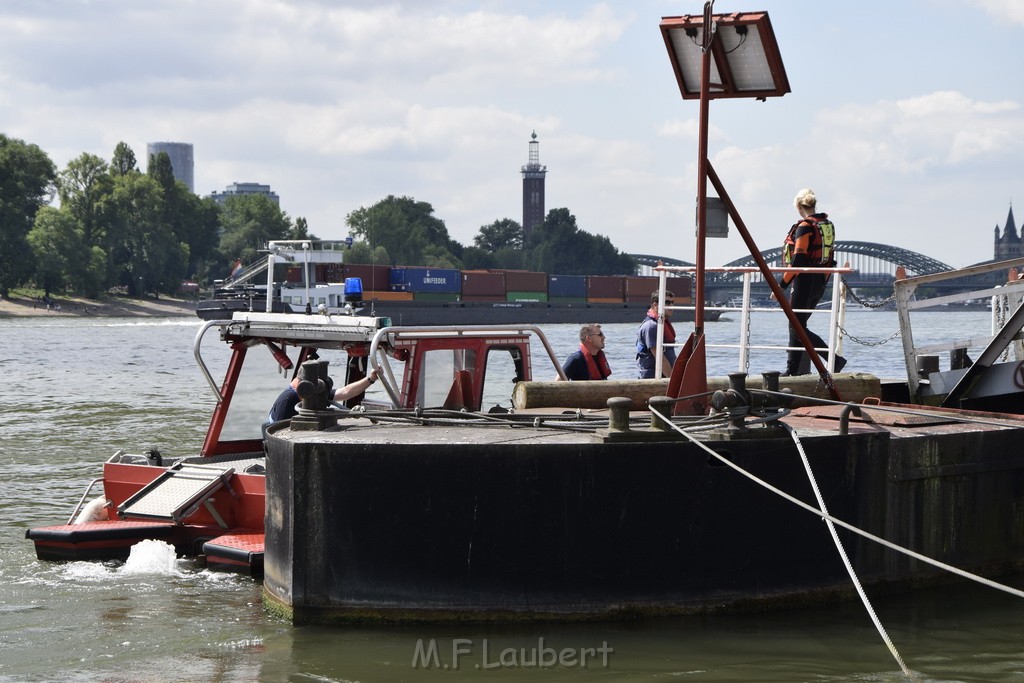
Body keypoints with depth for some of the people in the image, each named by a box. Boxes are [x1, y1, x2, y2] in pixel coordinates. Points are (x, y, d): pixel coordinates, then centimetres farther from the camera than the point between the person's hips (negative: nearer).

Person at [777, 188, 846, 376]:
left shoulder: (805, 227, -14)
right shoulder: (828, 225, 12)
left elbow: (798, 259, -19)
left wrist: (782, 284, -14)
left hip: (805, 280, -9)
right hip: (821, 281, 9)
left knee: (797, 327, -6)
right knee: (797, 325, 15)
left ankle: (834, 359, -17)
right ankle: (792, 370, 15)